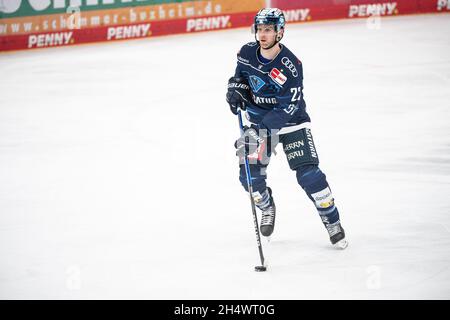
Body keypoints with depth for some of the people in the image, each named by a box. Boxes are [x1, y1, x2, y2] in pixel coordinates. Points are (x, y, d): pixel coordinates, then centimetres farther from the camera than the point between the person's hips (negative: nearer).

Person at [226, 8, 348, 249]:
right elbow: (241, 74, 15)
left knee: (308, 175, -13)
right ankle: (267, 208, 25)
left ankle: (332, 221, 5)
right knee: (250, 175, -7)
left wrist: (265, 125, -36)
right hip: (258, 119, 4)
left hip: (290, 121, -4)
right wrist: (236, 90, -6)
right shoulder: (247, 53, -9)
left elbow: (289, 107, -27)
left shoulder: (290, 66, -25)